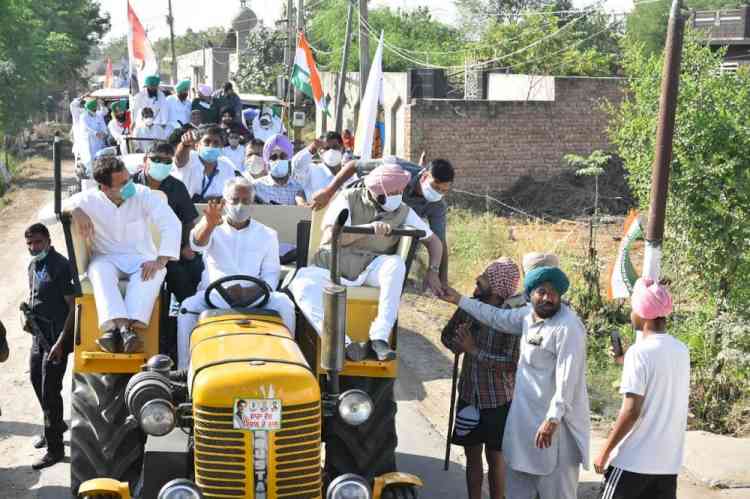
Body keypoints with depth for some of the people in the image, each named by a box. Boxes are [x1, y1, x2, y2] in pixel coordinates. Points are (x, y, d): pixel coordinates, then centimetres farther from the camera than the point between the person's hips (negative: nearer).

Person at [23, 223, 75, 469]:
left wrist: (61, 342, -22)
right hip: (39, 333, 9)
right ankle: (55, 425, 42)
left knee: (50, 390, -7)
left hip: (57, 336, -9)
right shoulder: (33, 265, 8)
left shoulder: (61, 266, -17)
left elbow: (73, 307, -18)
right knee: (36, 379, 21)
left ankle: (55, 448, 1)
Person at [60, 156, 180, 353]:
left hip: (141, 258, 0)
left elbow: (171, 223, -13)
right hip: (106, 258, 0)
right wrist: (73, 209, -27)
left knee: (156, 272, -35)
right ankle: (123, 328, -51)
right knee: (100, 270, -36)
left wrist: (161, 260, -25)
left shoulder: (143, 194, -6)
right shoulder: (89, 200, -4)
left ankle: (114, 328, -47)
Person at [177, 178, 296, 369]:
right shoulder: (215, 230, 8)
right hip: (215, 294, -1)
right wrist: (209, 224, -42)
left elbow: (271, 274, 6)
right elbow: (198, 243, -17)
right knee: (188, 307, -29)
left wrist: (250, 293, -17)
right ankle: (184, 369, -23)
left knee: (284, 305, -26)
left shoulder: (267, 235, 13)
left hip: (254, 295, 1)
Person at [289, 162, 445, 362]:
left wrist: (432, 271, -2)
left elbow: (433, 240, 14)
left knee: (396, 263, -32)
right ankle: (343, 343, -45)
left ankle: (380, 337, -34)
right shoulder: (349, 199, -2)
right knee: (301, 285, -33)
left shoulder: (402, 212, 6)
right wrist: (369, 228, -23)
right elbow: (330, 236, -15)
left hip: (370, 268, 2)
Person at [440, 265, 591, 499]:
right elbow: (498, 317, 24)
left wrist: (553, 419, -28)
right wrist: (460, 300, 26)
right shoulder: (529, 314, 7)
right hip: (524, 414, 9)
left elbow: (567, 378, -24)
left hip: (555, 419, -9)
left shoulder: (567, 328, -19)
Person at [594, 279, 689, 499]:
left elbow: (631, 411, -18)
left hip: (635, 460, -6)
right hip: (669, 460, 6)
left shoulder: (639, 352, -15)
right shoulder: (681, 351, 6)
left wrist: (605, 452, -10)